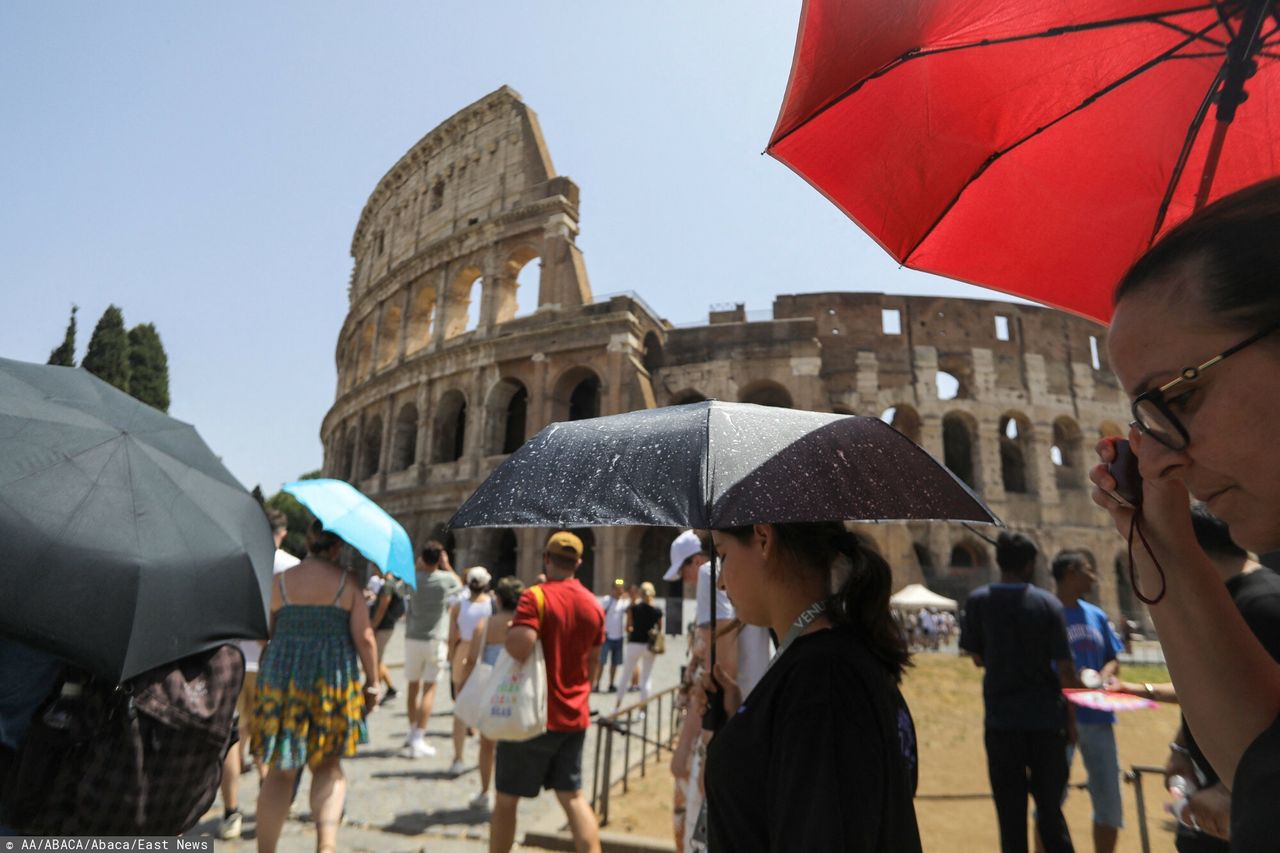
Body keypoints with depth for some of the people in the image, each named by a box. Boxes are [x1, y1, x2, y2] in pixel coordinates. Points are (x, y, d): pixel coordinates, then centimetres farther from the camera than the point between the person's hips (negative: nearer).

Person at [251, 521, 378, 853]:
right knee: (328, 764, 15)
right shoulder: (347, 583, -5)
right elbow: (364, 638, -8)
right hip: (332, 680, -1)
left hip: (281, 677, 1)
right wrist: (372, 683, 4)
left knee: (280, 771, 15)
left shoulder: (280, 581, 0)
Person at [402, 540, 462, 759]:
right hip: (436, 640, -3)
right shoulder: (446, 578, -8)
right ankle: (418, 740, -1)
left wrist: (417, 566, 12)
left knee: (413, 686, 17)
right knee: (429, 688, 2)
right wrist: (448, 566, 15)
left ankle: (413, 731, 31)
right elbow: (460, 586, 13)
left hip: (412, 638, 3)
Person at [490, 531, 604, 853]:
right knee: (573, 796, 16)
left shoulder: (536, 597, -16)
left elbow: (519, 648, -30)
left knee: (507, 799, 12)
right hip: (574, 717, 5)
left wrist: (507, 632, -9)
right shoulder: (593, 605, 4)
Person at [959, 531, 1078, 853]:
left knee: (1010, 810, 9)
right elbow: (1065, 669, -6)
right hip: (1047, 716, 1)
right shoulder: (1048, 604, -6)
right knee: (1050, 807, 17)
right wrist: (1071, 717, 5)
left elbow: (977, 657, 1)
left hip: (1001, 719, 0)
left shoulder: (978, 601, -5)